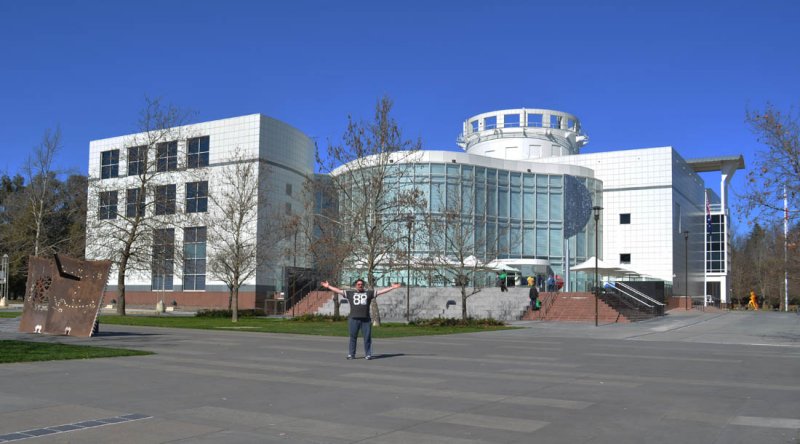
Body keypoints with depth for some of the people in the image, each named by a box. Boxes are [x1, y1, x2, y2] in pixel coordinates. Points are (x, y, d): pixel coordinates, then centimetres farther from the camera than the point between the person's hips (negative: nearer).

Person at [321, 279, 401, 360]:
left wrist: (392, 287, 5)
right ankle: (351, 354, 10)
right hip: (354, 319, 0)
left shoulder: (369, 293, 12)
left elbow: (381, 291, 10)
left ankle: (368, 354, 7)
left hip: (366, 320, 0)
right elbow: (338, 291, 14)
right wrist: (328, 286, 13)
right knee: (353, 337, 3)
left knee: (367, 337, 0)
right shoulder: (350, 293, 13)